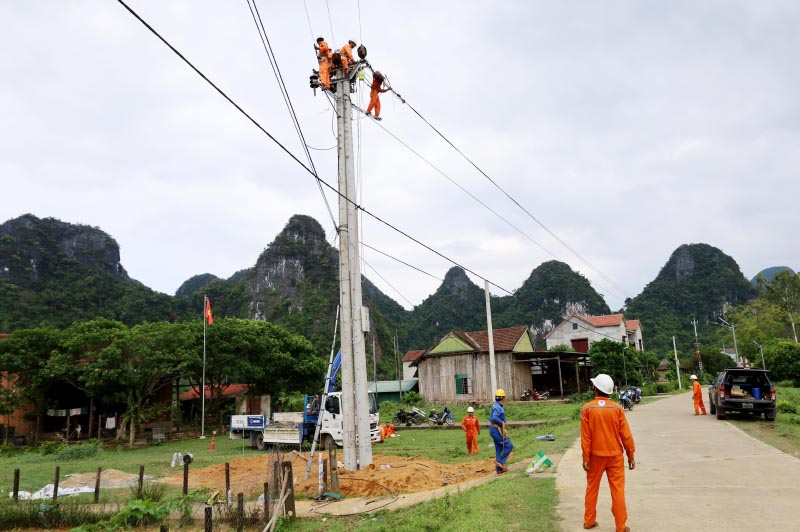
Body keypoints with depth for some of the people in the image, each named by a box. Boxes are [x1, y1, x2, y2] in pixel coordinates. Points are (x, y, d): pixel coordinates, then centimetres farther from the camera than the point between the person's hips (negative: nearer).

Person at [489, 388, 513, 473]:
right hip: (496, 430, -10)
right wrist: (502, 423, -22)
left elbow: (491, 418, 22)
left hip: (494, 429, 10)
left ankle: (499, 469, 16)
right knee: (508, 445, -4)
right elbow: (494, 418, -35)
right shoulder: (497, 407, -19)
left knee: (499, 449, 13)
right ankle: (500, 461, -2)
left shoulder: (496, 406, 14)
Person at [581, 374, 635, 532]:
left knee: (592, 488, 14)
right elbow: (626, 434, -4)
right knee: (618, 490, 6)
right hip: (615, 455, 0)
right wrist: (631, 455, 5)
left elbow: (585, 436, -9)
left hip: (595, 455, 0)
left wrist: (585, 457, -4)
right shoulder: (617, 408, -7)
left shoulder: (587, 408, -9)